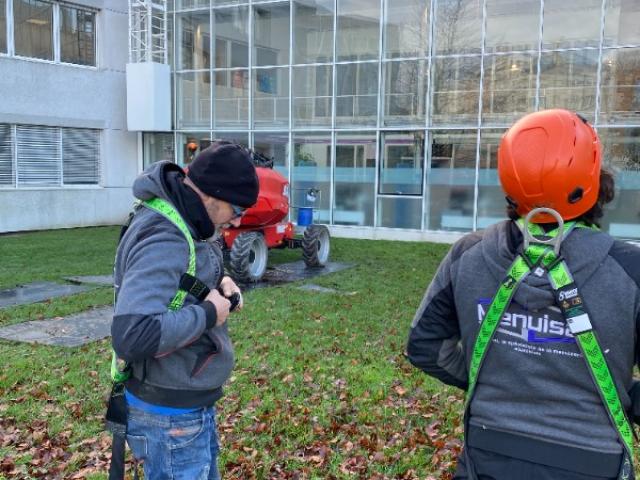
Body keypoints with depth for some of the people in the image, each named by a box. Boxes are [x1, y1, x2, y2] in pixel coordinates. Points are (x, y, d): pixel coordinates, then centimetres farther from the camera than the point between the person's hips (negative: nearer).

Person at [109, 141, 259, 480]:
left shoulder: (176, 218, 2)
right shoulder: (163, 240, -28)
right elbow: (132, 337, -39)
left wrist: (219, 282, 0)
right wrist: (208, 313, -26)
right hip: (171, 417, -10)